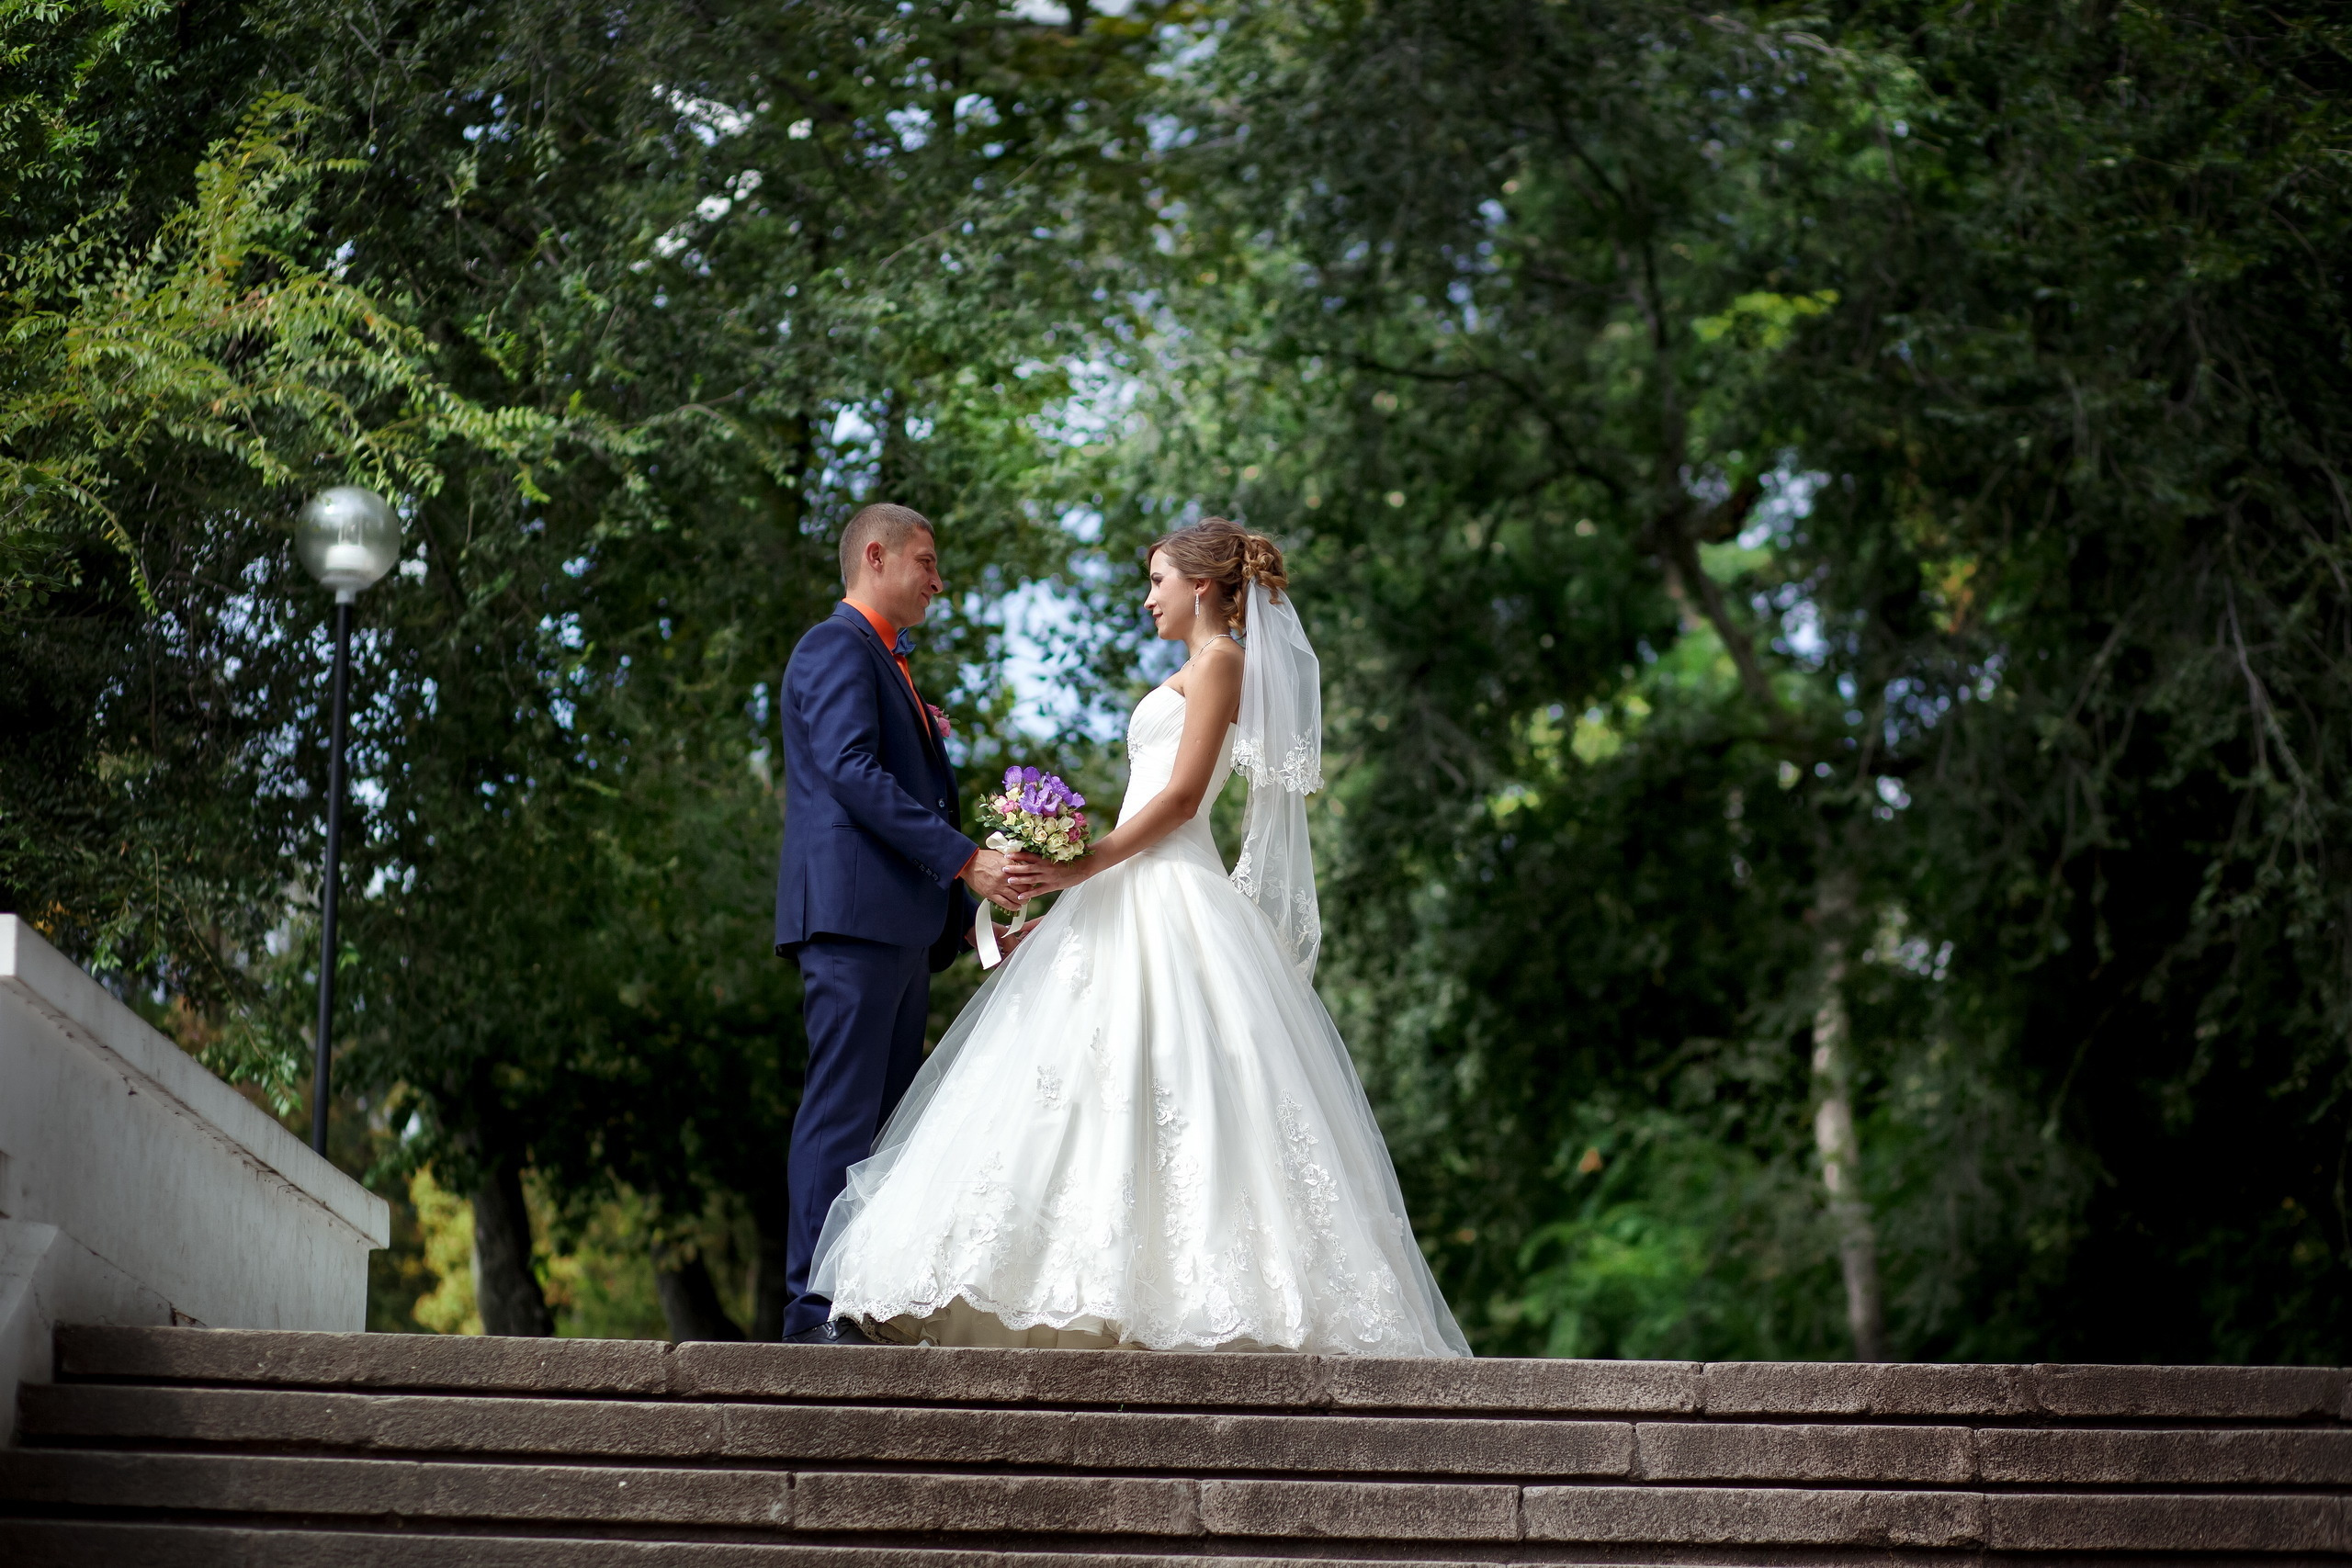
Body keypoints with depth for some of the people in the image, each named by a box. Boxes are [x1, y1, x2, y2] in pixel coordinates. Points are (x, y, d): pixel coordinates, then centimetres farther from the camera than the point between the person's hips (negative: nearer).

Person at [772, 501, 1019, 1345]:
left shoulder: (889, 666, 28)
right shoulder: (837, 647, -3)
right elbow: (853, 772, -17)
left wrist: (972, 918, 20)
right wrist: (964, 859, -19)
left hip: (901, 926, 10)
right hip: (853, 911, -10)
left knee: (886, 1116, 6)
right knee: (843, 1109, -12)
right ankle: (815, 1307, -13)